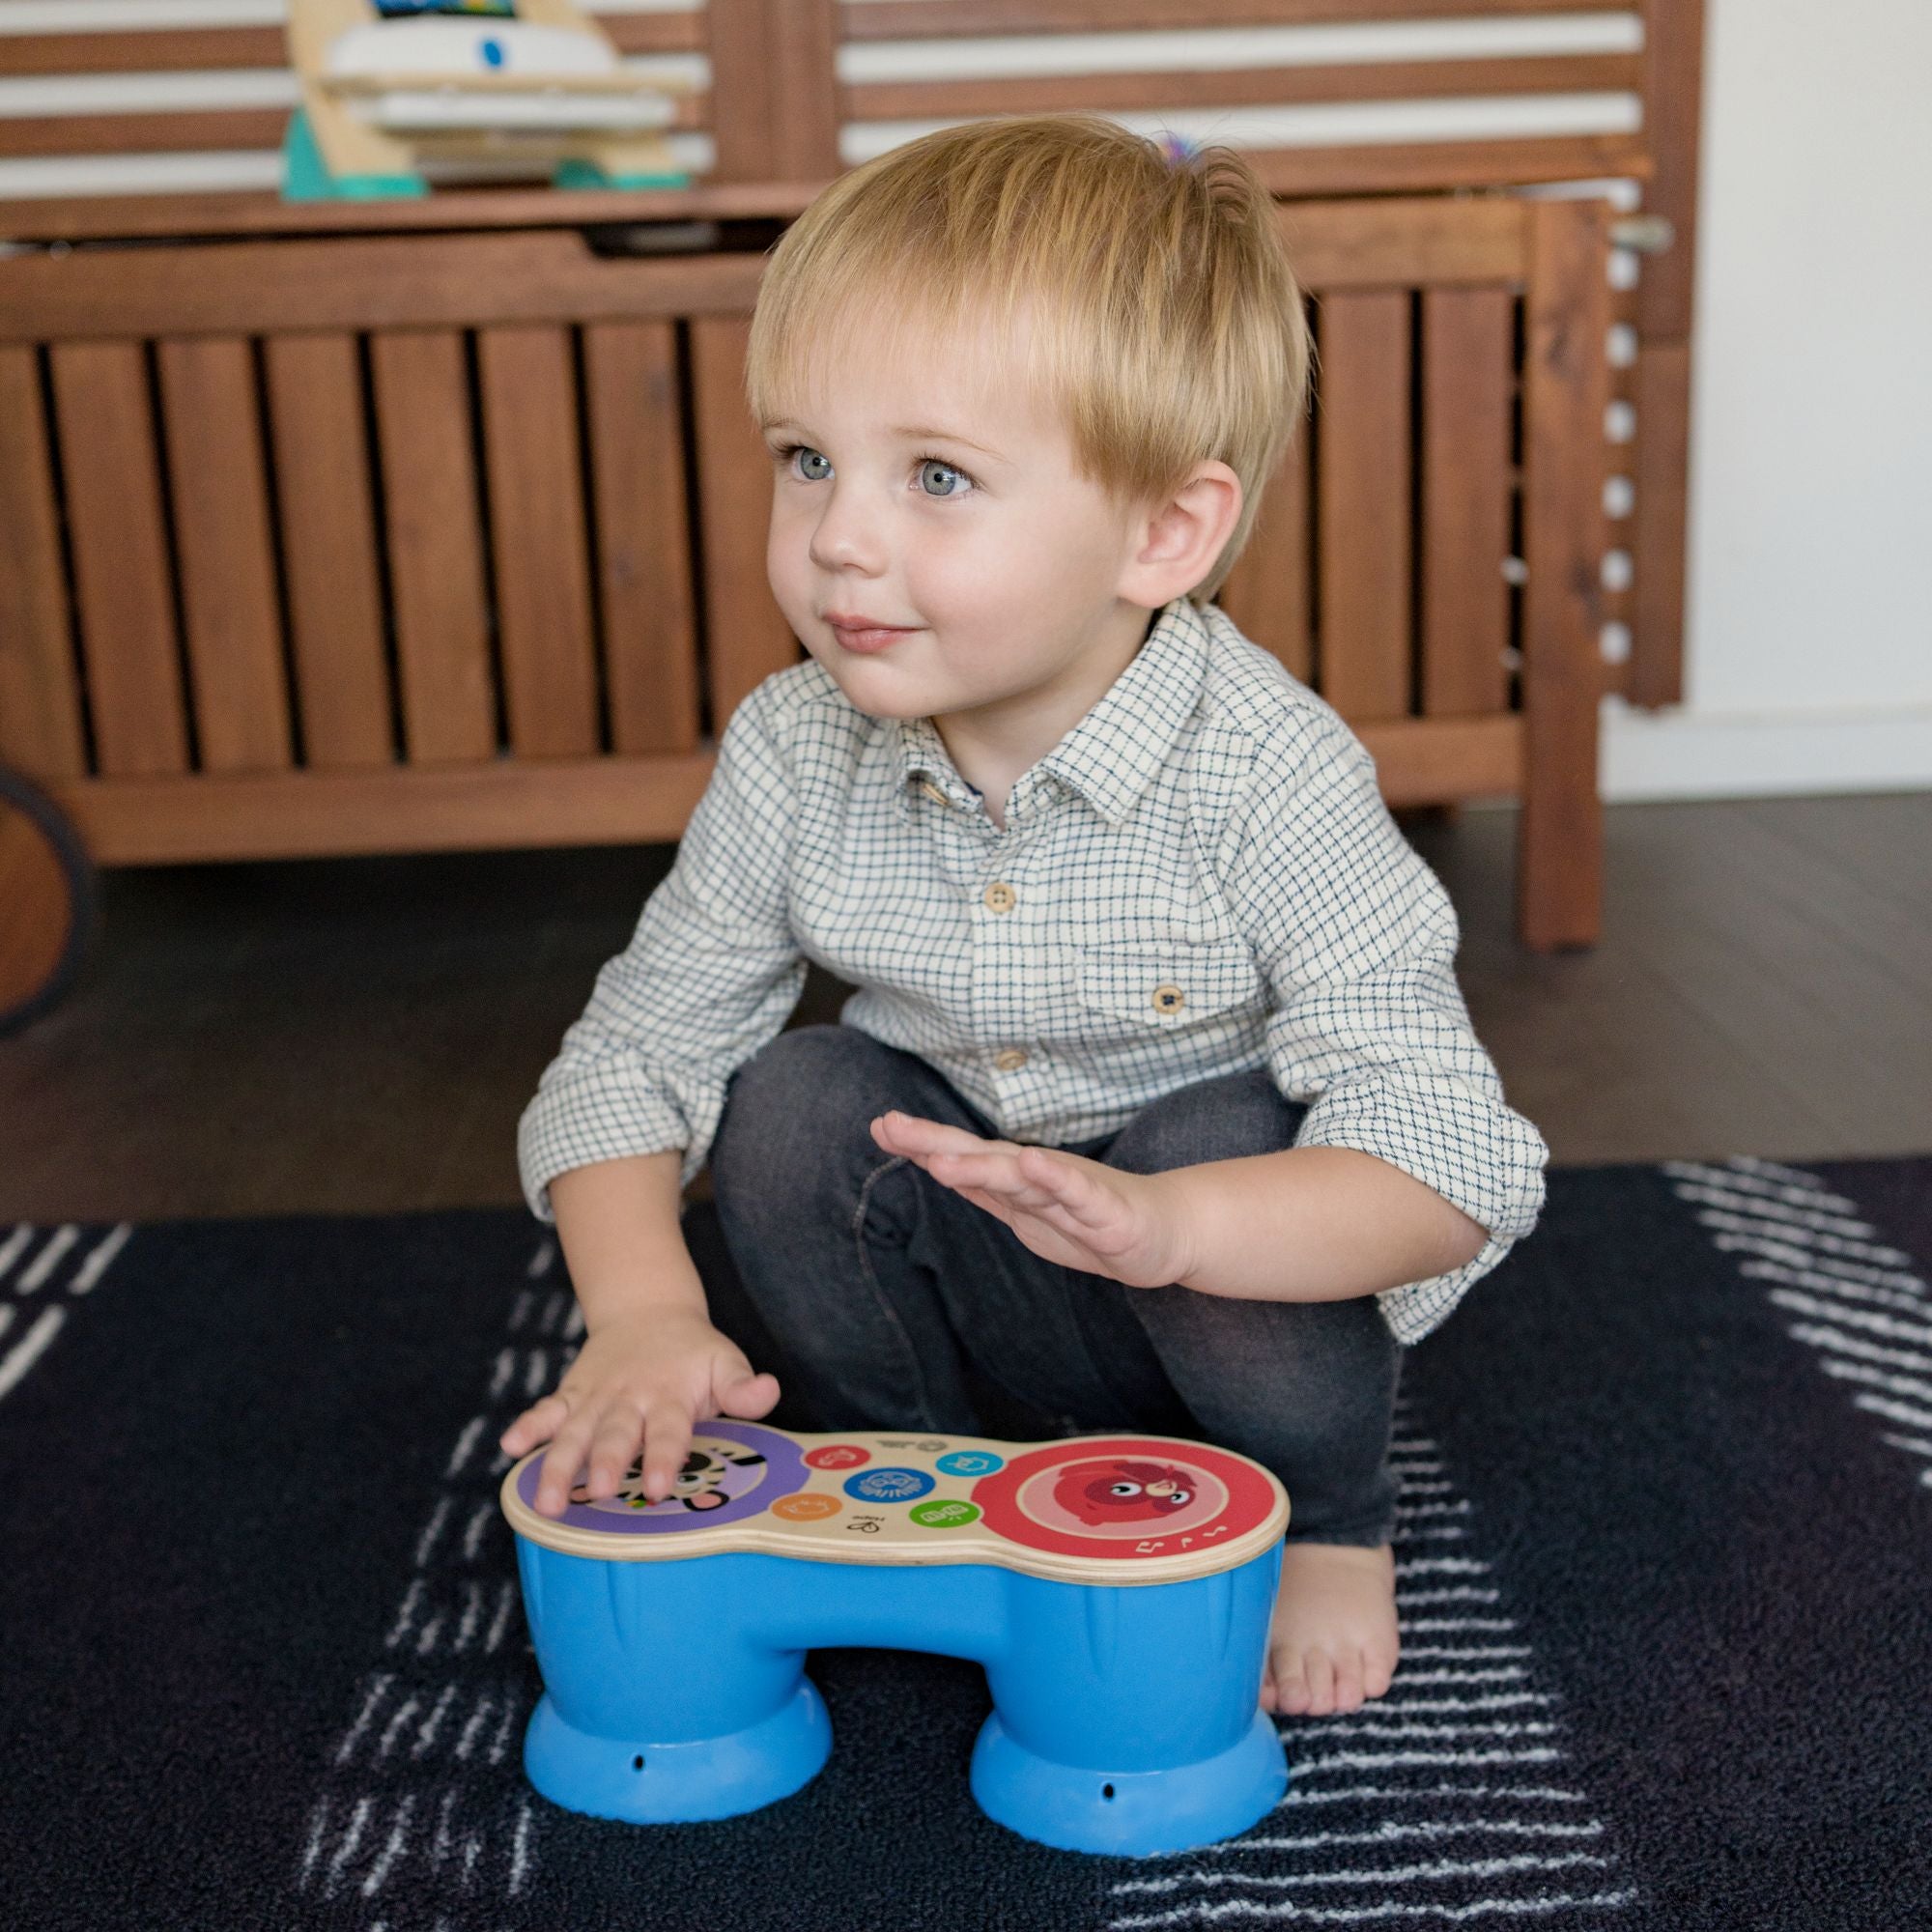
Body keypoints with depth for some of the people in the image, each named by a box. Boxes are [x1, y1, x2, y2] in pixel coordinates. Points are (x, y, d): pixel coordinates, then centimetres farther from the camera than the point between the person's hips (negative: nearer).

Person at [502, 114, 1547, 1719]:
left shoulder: (1267, 777, -28)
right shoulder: (794, 756, -15)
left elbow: (1450, 1162, -33)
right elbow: (632, 1049, -7)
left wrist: (1157, 1223, -52)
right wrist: (645, 1315, -25)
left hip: (1245, 1278, -3)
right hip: (993, 1295, 3)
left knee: (1221, 1146, -32)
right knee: (790, 1100, -20)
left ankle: (1324, 1522, -1)